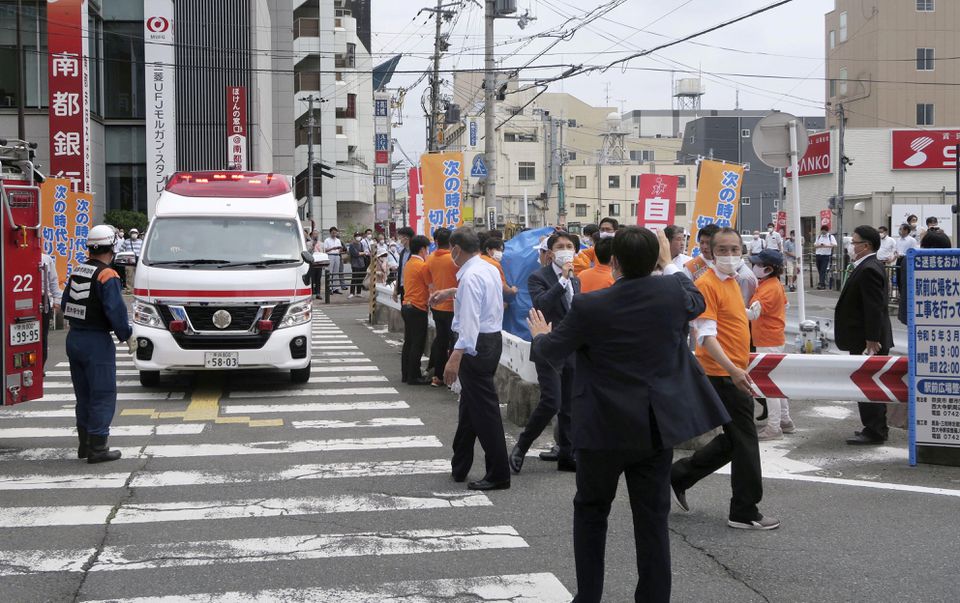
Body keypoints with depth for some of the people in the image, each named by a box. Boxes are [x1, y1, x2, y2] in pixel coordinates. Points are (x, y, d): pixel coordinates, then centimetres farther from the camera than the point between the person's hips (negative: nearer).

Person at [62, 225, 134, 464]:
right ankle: (97, 448, -2)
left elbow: (65, 306, 15)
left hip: (73, 339, 8)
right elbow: (115, 311, -20)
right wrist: (128, 337, -9)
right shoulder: (107, 275, -15)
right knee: (103, 396, -2)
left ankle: (84, 444, 24)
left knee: (83, 395, 17)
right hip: (97, 342, -8)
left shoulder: (77, 272, 10)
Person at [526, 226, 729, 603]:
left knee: (591, 511, 16)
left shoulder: (589, 307, -16)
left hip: (605, 427, -2)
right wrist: (670, 263, 31)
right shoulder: (672, 292, -8)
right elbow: (697, 302, 18)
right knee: (653, 519, 8)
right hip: (658, 426, 2)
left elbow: (551, 353, -1)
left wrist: (540, 336, 22)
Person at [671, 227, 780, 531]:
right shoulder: (707, 284, -15)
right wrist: (733, 369, -31)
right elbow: (706, 336, -22)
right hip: (724, 376, -9)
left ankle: (678, 476, 27)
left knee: (732, 440, 16)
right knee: (744, 441, -2)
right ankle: (745, 512, 8)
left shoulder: (732, 281, 13)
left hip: (734, 372, 9)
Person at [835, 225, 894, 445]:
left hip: (866, 342, -11)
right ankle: (876, 428, 26)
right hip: (868, 339, 11)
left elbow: (874, 308, -24)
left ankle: (874, 431, 3)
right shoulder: (868, 267, 13)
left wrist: (871, 341, -24)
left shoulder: (868, 270, -19)